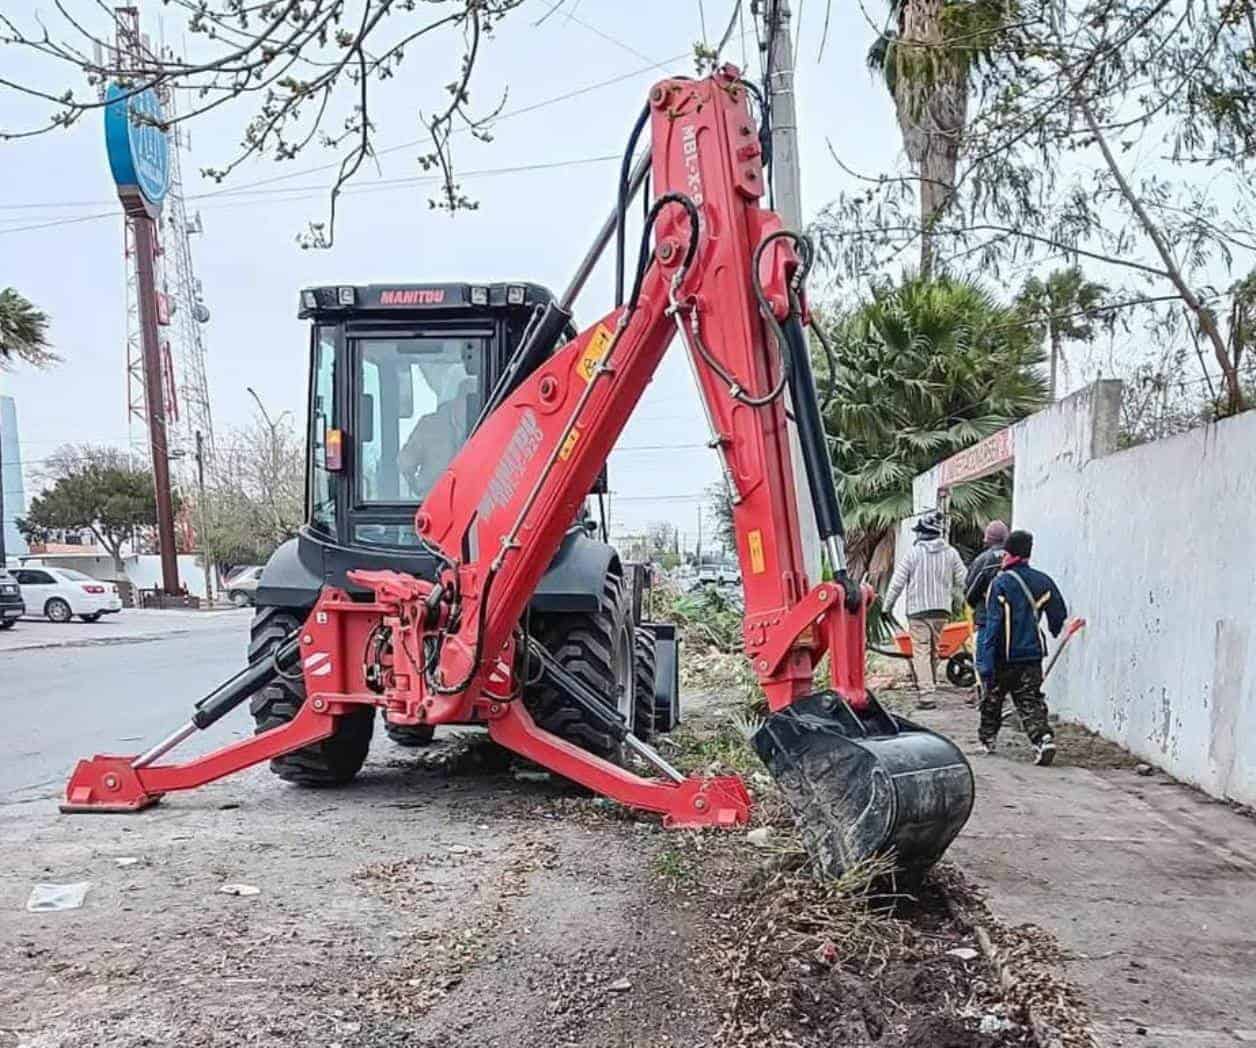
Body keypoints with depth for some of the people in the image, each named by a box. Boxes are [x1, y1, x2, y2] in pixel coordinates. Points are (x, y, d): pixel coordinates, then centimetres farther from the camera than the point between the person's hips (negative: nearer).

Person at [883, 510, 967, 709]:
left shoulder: (914, 552, -7)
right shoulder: (951, 553, 4)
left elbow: (897, 582, -5)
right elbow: (962, 581, 7)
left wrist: (887, 605, 6)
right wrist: (953, 597, 25)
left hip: (918, 610, -4)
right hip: (942, 610, 4)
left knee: (921, 652, -5)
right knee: (934, 651, 16)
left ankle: (926, 694, -13)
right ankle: (930, 687, 26)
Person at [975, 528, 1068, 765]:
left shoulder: (1000, 583, -14)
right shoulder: (1043, 581, 1)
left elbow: (992, 625, -17)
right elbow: (1059, 615, 12)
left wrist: (985, 664, -16)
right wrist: (1056, 634, 35)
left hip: (1003, 657, -3)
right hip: (1033, 655, 4)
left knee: (992, 698, 16)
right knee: (1031, 701, 6)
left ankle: (987, 739, 28)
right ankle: (1043, 739, -14)